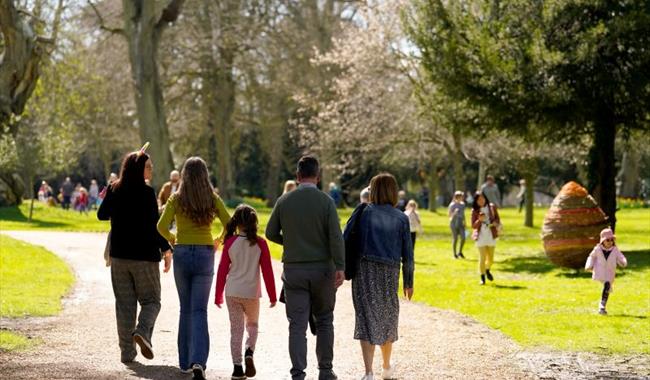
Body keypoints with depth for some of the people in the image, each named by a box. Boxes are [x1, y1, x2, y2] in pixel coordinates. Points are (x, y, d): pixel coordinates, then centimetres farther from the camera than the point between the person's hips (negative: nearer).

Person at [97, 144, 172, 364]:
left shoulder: (114, 190, 3)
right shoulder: (146, 193, -13)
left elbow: (102, 215, 16)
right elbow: (154, 226, -17)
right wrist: (166, 249, -10)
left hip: (119, 255, 5)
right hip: (145, 255, -5)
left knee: (124, 303, 10)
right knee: (150, 300, 7)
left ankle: (127, 351, 7)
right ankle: (142, 331, -21)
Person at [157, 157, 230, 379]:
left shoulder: (176, 199, -2)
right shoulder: (212, 199, -1)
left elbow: (162, 226, -12)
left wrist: (171, 239, 8)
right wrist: (218, 241, 12)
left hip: (182, 254, 1)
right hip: (204, 255, -1)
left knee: (185, 309, 14)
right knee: (199, 311, -1)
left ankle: (185, 362, 19)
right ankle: (198, 361, -19)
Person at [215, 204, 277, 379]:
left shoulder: (230, 242, -3)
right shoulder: (260, 243, -6)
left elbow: (222, 270, 0)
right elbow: (267, 271, -3)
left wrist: (218, 296, 9)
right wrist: (272, 296, 5)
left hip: (232, 292, 1)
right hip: (252, 292, -1)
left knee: (236, 329, 8)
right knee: (252, 325, 19)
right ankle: (249, 352, -8)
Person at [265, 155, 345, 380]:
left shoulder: (284, 201, -1)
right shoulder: (326, 201, -7)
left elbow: (271, 233, 6)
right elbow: (335, 237, -14)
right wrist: (340, 267, -13)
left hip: (293, 268, 1)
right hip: (322, 268, -1)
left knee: (297, 325, 1)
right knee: (324, 321, 14)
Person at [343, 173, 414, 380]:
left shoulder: (363, 212, -2)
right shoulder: (401, 218, 1)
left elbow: (345, 239, -5)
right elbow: (407, 254, 2)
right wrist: (409, 282, 12)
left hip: (365, 271, -2)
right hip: (390, 273, 2)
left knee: (367, 318, -2)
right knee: (388, 318, 19)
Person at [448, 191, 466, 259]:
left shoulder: (462, 204, 9)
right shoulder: (452, 205, -8)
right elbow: (449, 215, -7)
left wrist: (464, 223, 17)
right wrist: (454, 213, -26)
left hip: (460, 223, 5)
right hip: (454, 223, -5)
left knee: (463, 238, -6)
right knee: (455, 239, -2)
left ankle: (460, 252, 12)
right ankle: (455, 254, 10)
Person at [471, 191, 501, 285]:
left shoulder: (492, 207, 1)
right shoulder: (475, 211, -4)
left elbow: (497, 218, 9)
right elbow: (473, 226, -3)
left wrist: (495, 222, -14)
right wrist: (479, 220, -22)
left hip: (491, 235, 2)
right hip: (480, 236, -2)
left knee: (491, 258, 9)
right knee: (482, 257, -7)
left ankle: (487, 270, 40)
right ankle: (482, 277, 4)